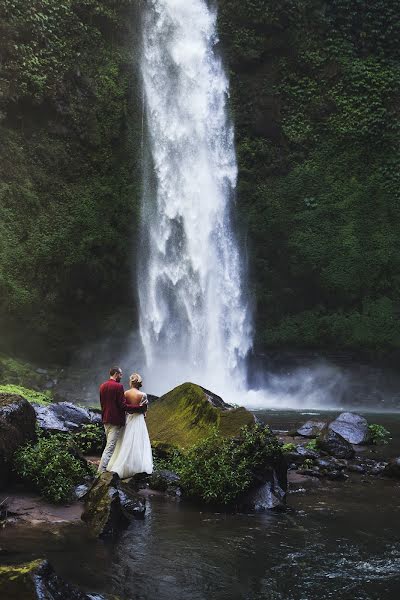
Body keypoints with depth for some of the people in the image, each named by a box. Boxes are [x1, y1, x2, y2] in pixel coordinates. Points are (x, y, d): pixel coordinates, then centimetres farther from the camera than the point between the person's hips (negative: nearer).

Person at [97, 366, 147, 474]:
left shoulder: (102, 386, 9)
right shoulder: (118, 386, -15)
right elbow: (123, 406, -18)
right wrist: (139, 408, -13)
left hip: (105, 420, 8)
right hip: (115, 420, -8)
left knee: (110, 444, 20)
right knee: (110, 447, -7)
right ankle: (101, 471, -11)